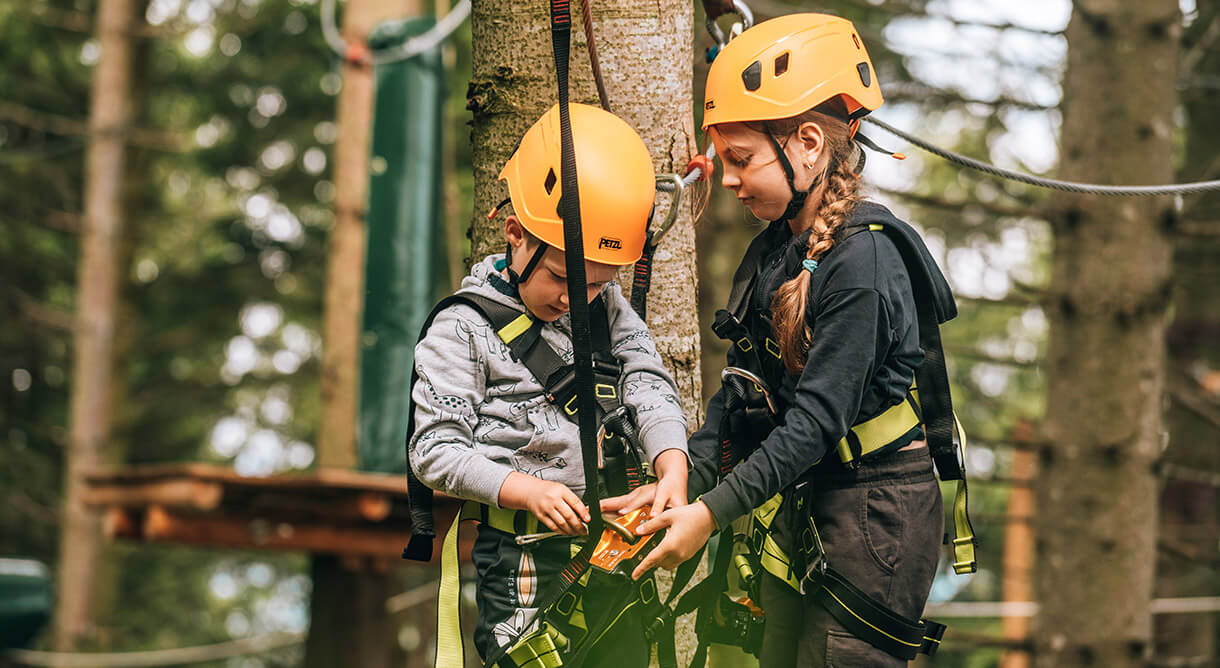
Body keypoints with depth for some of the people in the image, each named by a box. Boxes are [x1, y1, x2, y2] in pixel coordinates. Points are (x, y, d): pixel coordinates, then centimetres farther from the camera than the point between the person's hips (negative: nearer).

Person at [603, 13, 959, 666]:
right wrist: (680, 481, -5)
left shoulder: (863, 258, -19)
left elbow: (817, 418, -22)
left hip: (876, 510, -9)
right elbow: (737, 392, 9)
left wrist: (712, 511, -23)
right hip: (798, 507, 9)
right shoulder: (769, 252, 9)